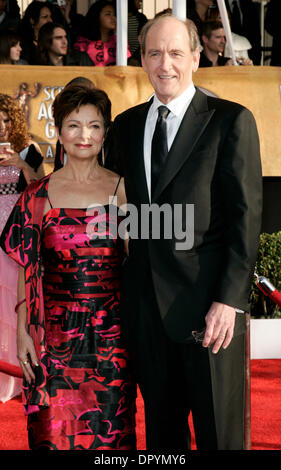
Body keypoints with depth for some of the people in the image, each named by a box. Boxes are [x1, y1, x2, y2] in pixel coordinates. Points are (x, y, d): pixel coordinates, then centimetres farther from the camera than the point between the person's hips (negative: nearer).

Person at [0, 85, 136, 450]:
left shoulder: (122, 189, 3)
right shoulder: (40, 194, 2)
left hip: (111, 331, 0)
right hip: (56, 329, 0)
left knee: (110, 429, 5)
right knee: (56, 429, 4)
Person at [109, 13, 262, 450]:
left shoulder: (231, 121, -3)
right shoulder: (126, 125, 13)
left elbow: (246, 215, -8)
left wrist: (230, 299, -15)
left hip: (209, 304, -5)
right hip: (145, 302, 5)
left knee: (219, 430, 3)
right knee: (160, 428, 14)